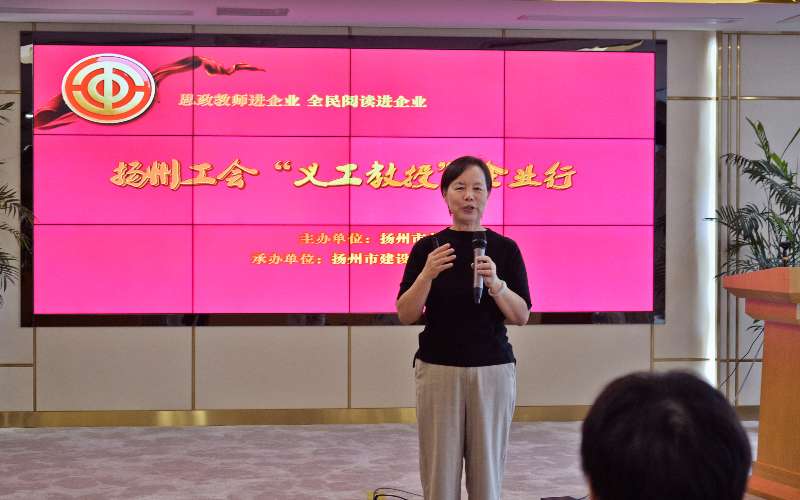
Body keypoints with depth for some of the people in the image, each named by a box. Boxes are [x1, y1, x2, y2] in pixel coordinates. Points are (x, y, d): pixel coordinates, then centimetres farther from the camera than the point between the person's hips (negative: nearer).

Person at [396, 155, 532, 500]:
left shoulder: (505, 248, 1)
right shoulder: (427, 248, 1)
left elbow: (521, 316, -3)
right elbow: (405, 315, -4)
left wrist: (496, 284, -20)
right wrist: (427, 275, -19)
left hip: (492, 370, 0)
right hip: (437, 369, 0)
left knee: (486, 471, 5)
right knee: (439, 471, 3)